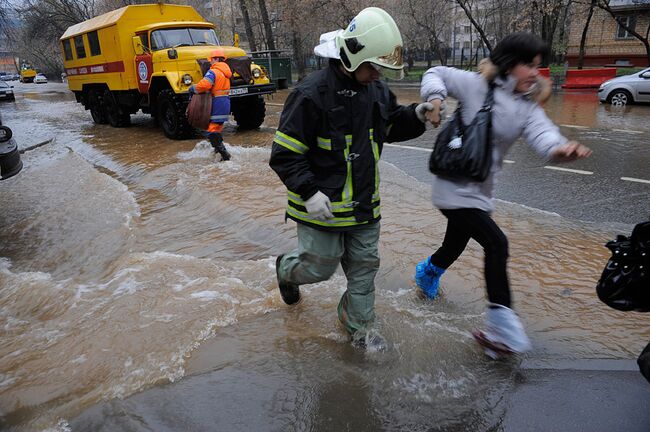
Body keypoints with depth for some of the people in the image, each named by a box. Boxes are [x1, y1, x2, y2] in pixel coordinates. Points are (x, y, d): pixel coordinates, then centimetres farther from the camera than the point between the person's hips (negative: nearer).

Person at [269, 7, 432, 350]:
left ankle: (359, 324, 35)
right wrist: (310, 192, -27)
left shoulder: (376, 91, 2)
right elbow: (284, 154, -18)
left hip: (364, 203, 6)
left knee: (364, 264, 14)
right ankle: (286, 269, 44)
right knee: (320, 266, 9)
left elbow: (391, 127, 18)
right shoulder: (311, 94, -20)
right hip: (322, 205, -6)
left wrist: (416, 117, -3)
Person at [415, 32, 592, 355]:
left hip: (479, 190, 7)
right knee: (496, 243, -16)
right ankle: (500, 318, -4)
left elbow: (541, 133, -17)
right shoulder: (475, 85, -10)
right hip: (455, 187, -6)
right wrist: (435, 97, -19)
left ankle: (427, 272, 56)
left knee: (456, 244, 23)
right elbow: (436, 74, 2)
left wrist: (560, 148, -40)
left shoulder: (527, 106, 2)